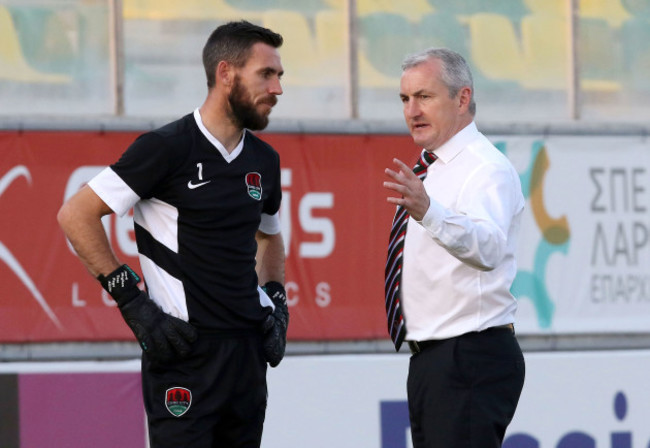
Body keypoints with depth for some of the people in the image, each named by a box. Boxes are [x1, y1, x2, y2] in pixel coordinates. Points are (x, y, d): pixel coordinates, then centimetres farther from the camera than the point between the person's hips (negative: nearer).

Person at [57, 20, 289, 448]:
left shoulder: (263, 160, 12)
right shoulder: (168, 148, -10)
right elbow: (76, 215, -9)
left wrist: (277, 304, 14)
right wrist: (132, 301, -12)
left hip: (249, 348, 7)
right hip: (186, 348, -7)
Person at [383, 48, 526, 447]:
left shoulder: (487, 169, -15)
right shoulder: (434, 170, 15)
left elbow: (487, 247, -36)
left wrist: (428, 212, -51)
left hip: (470, 360, -10)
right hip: (430, 357, 10)